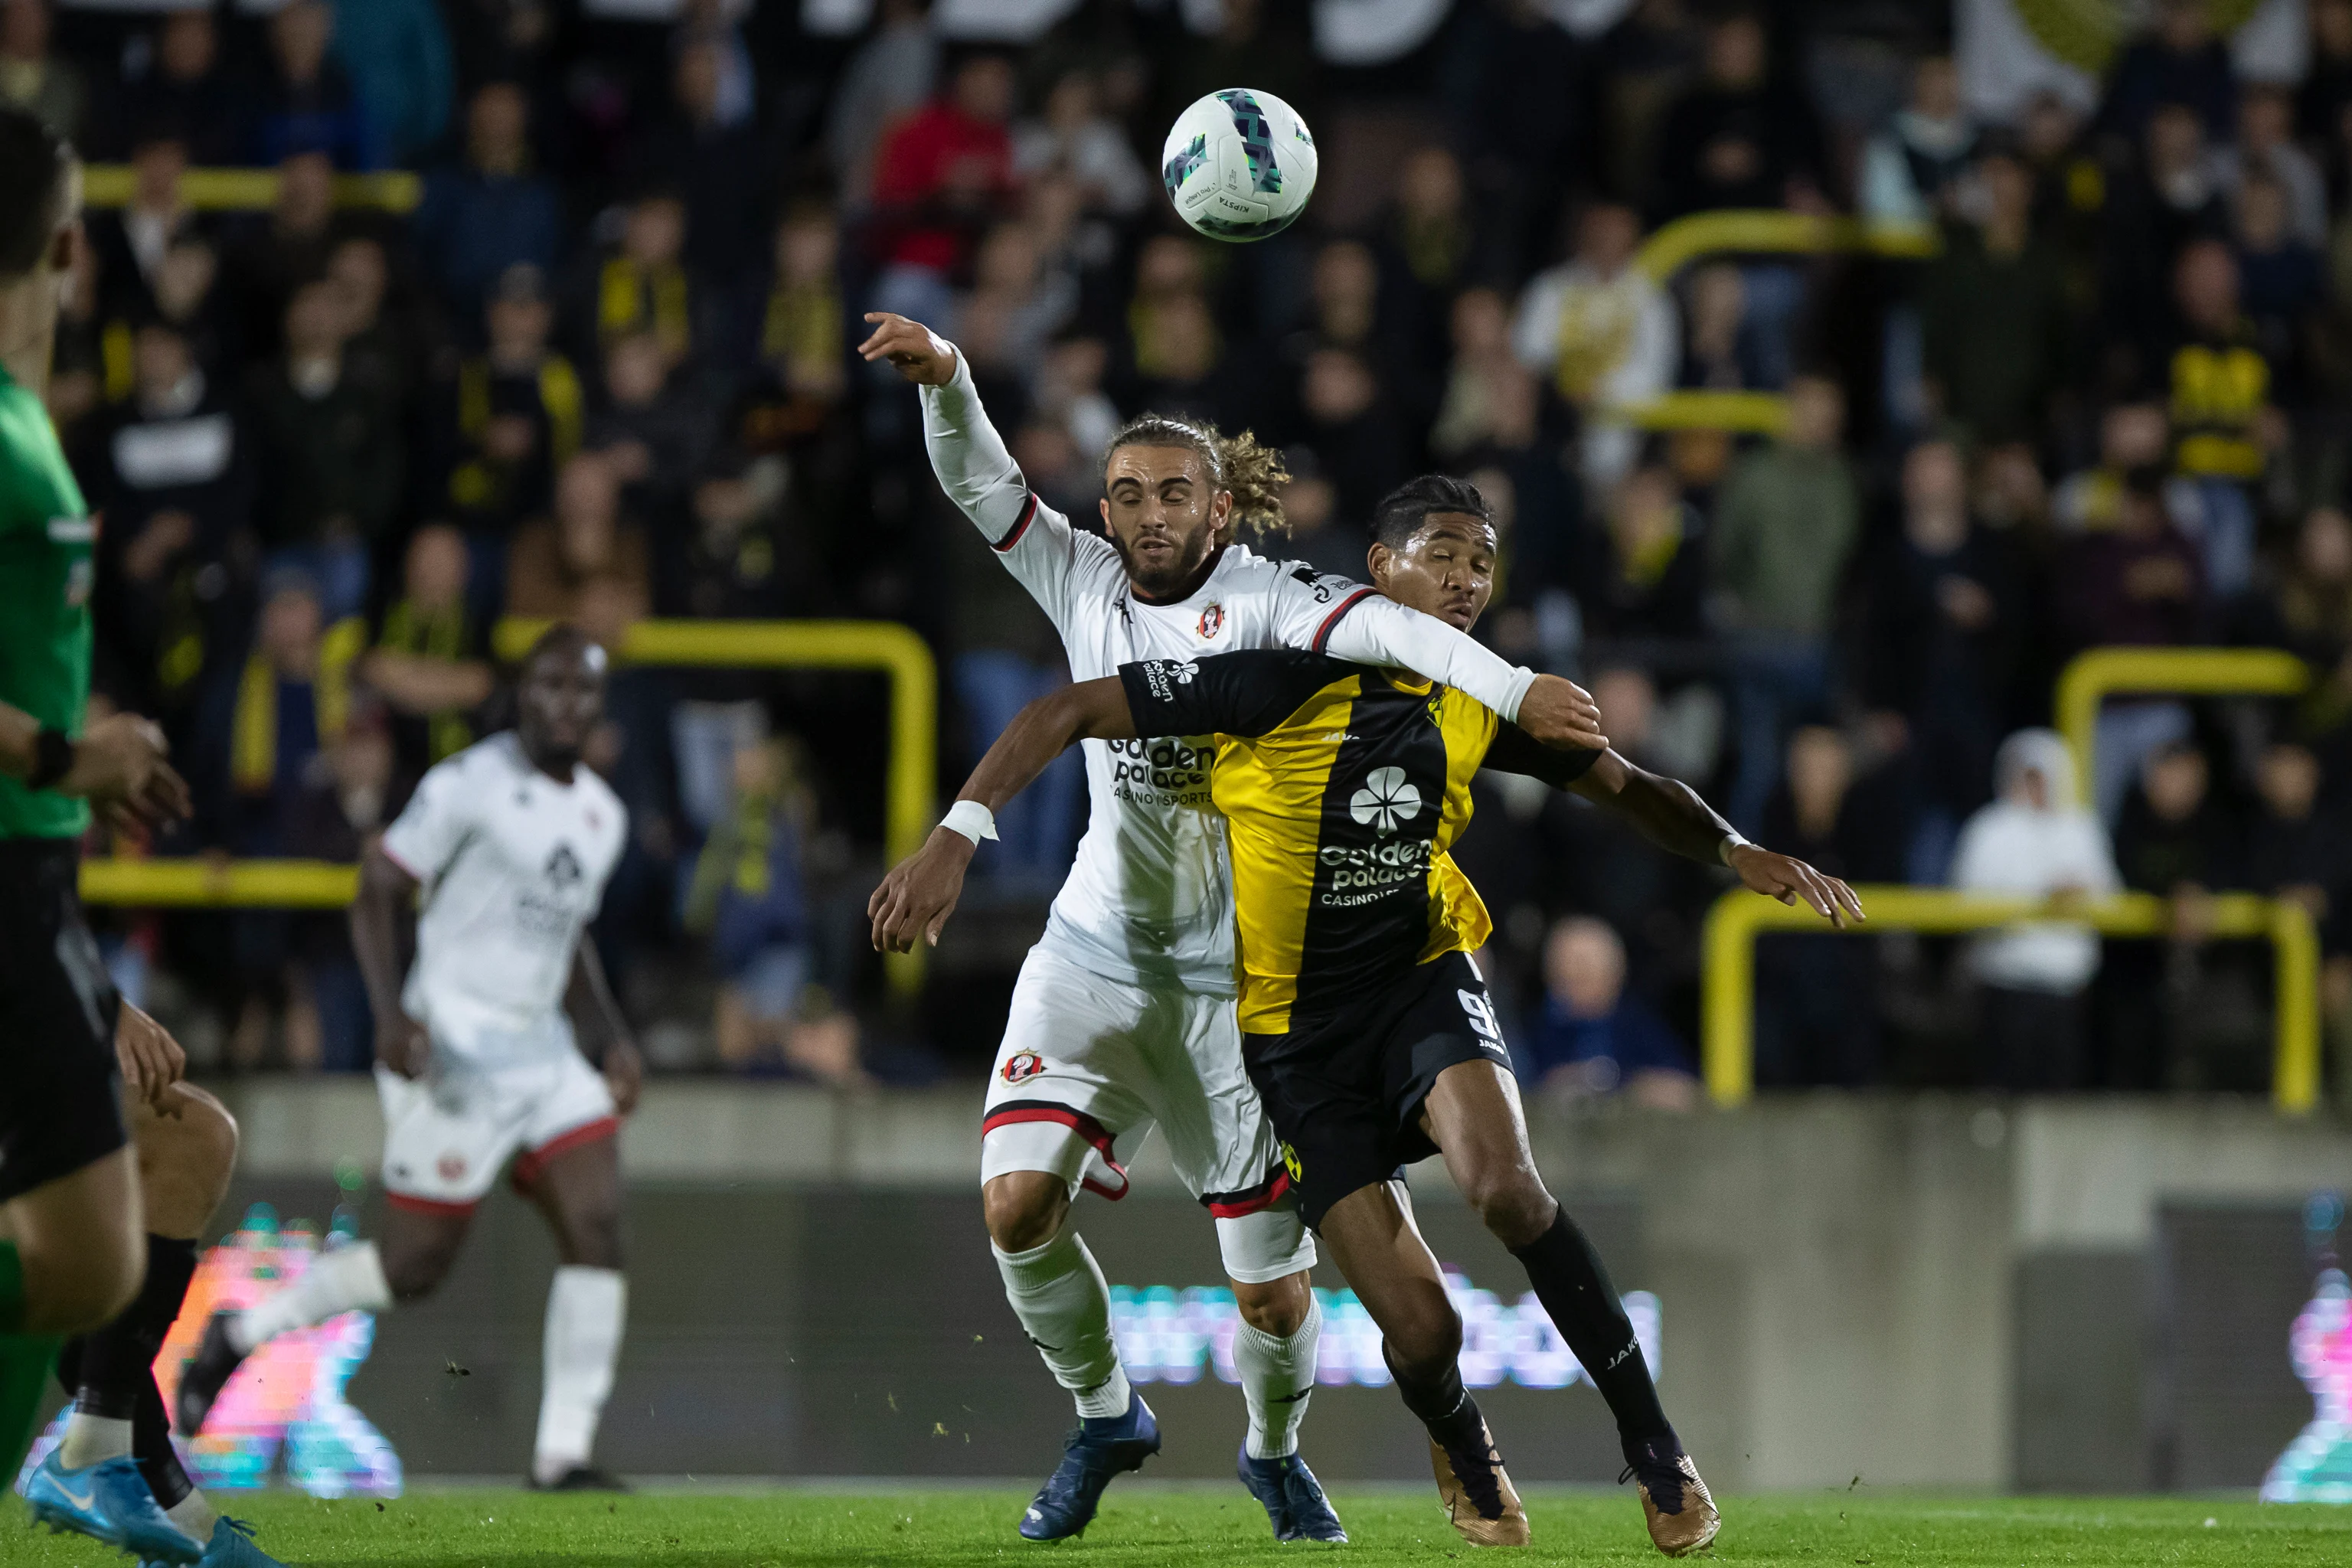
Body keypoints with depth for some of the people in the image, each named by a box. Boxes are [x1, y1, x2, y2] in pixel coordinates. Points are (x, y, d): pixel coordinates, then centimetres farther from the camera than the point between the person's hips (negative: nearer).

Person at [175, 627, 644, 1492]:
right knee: (414, 1265, -4)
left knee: (597, 1228, -9)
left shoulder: (602, 814, 14)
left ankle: (563, 1453, -8)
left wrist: (610, 1037, 14)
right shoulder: (470, 784, -10)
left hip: (542, 1052, 7)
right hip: (453, 1053, -7)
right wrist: (392, 1014, -21)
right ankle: (243, 1332, 18)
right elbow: (378, 892, -9)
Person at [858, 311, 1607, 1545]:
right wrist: (942, 378, -23)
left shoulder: (1259, 604, -11)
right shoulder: (1086, 587, 2)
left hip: (1236, 982, -3)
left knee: (1274, 1291, -1)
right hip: (1095, 956, 3)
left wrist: (1514, 690, -44)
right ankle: (1104, 1417, 9)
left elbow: (1377, 627, -27)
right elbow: (980, 484, -3)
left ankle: (1275, 1451, 32)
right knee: (1017, 1202, -17)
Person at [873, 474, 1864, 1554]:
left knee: (1504, 1186, -31)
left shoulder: (1478, 703, -2)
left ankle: (1655, 1451, -16)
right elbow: (1067, 714, -17)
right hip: (1295, 1027, -3)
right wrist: (954, 839, -26)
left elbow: (1621, 785, 12)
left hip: (1423, 977, 3)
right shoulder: (1284, 679, -19)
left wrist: (1739, 854, -5)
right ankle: (1463, 1453, 27)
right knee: (1420, 1329, -12)